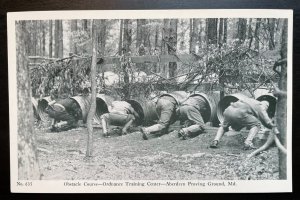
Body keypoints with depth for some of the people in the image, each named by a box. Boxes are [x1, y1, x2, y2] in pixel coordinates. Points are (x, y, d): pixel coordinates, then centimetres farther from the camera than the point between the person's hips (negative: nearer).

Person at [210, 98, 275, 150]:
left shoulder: (251, 101, 38)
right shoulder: (261, 107, 21)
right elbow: (267, 122, 19)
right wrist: (273, 127, 38)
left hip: (228, 110, 6)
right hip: (239, 113, -6)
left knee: (223, 126, 32)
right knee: (256, 125, 15)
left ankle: (215, 141, 9)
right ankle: (247, 143, -3)